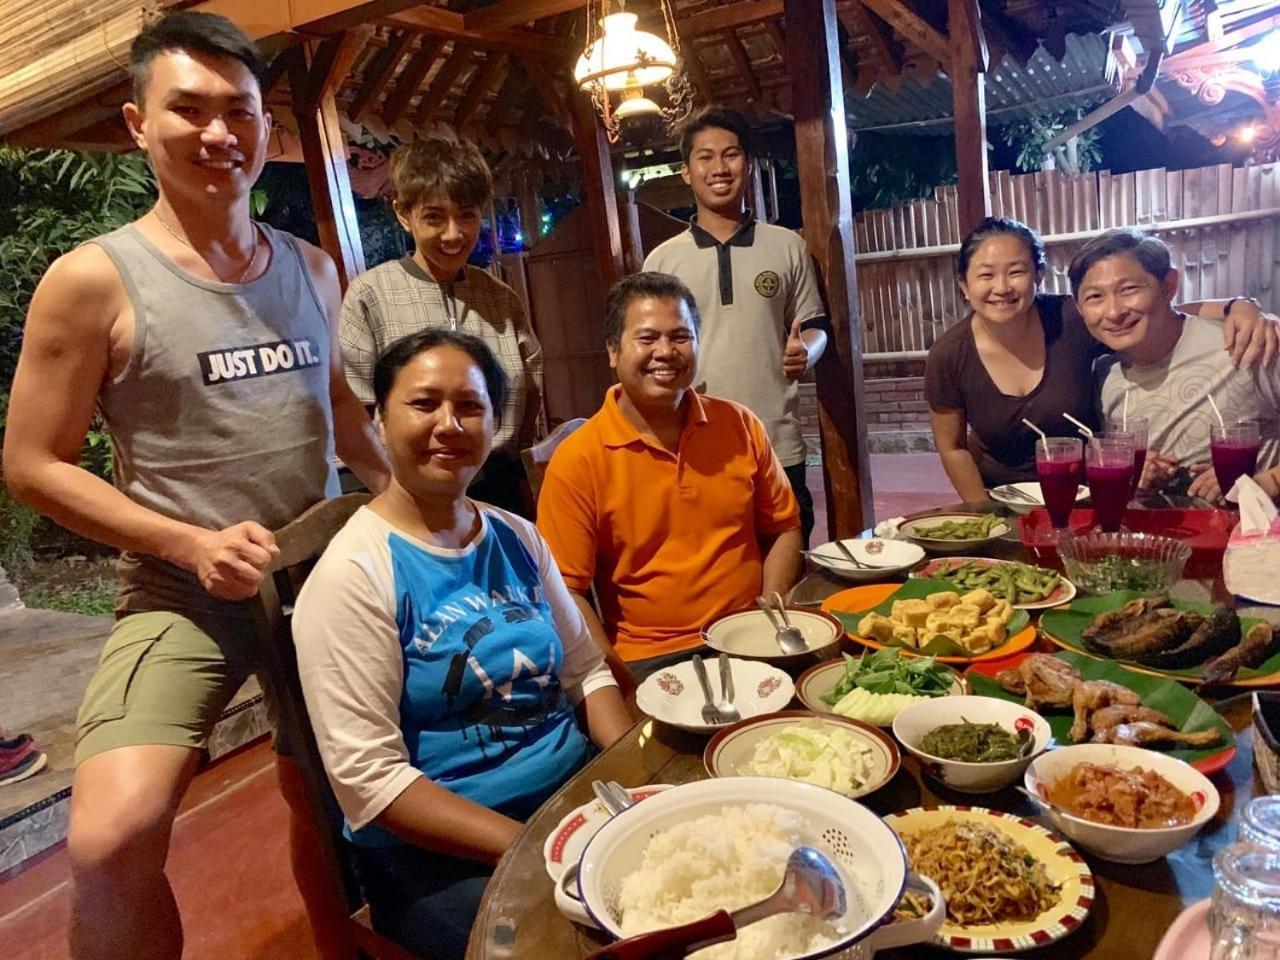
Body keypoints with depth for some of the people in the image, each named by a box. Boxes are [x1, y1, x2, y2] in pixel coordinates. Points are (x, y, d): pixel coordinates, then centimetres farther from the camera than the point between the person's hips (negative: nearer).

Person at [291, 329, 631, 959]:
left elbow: (585, 670, 10)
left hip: (580, 795, 6)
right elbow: (369, 779, -16)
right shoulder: (353, 575, -13)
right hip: (440, 859, -6)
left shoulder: (517, 539, 6)